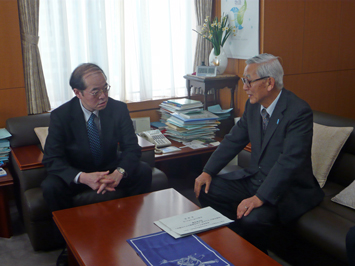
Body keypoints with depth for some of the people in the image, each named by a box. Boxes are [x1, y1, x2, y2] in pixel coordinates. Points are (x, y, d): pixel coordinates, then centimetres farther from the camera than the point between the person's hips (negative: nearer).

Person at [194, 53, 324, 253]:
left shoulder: (299, 112, -22)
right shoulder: (253, 105, 2)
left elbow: (289, 162, -29)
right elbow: (233, 140, 9)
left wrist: (259, 198, -35)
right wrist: (208, 172, -1)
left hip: (289, 189, -8)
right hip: (254, 177, 8)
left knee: (252, 219, -32)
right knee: (207, 190, -1)